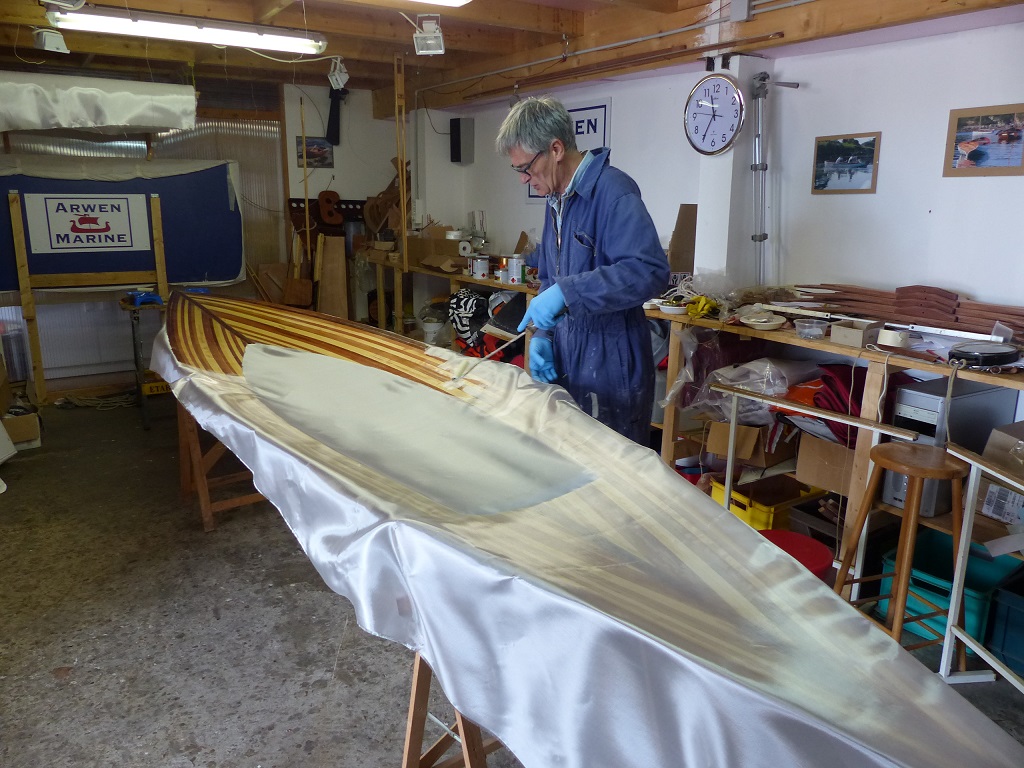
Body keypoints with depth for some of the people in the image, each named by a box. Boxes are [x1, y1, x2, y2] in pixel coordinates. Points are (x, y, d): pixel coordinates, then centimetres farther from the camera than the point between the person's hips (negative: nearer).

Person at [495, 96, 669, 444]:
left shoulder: (611, 190, -16)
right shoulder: (556, 200, 13)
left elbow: (651, 270, -28)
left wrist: (566, 291, -30)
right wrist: (542, 336, 5)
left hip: (611, 375, -8)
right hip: (565, 369, 8)